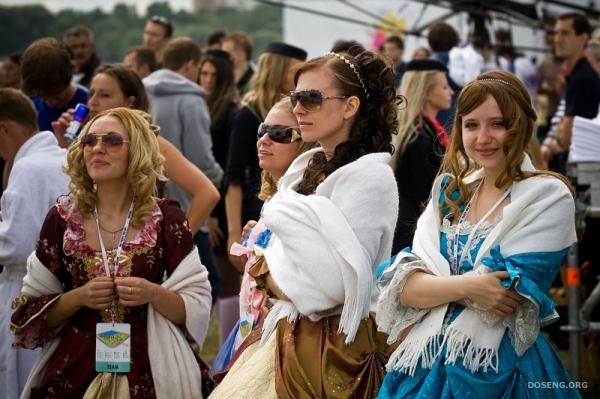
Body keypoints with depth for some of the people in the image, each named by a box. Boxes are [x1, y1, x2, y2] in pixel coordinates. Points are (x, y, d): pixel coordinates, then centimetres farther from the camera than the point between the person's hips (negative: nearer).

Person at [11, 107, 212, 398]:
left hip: (148, 374, -1)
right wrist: (78, 297, -14)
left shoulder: (166, 219, -4)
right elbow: (30, 312, 2)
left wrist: (153, 294, -20)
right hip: (73, 372, 1)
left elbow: (197, 308, -3)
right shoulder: (62, 218, -1)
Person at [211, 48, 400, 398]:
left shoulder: (369, 176, -16)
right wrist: (269, 272, -8)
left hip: (335, 346, -8)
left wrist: (275, 279, -5)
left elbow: (330, 285, -22)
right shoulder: (308, 169, 11)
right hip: (291, 334, 8)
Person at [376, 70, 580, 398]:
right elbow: (405, 286, -3)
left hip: (499, 373, -5)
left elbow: (508, 297, -17)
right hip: (425, 366, 5)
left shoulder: (548, 196, -8)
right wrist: (465, 286, -20)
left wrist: (432, 288, -9)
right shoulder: (450, 193, 8)